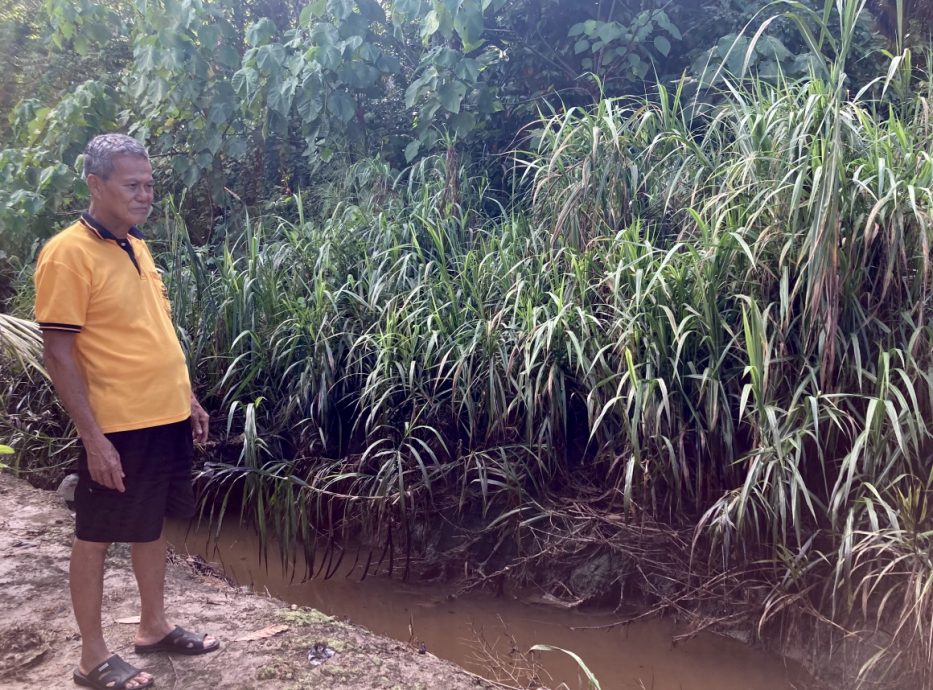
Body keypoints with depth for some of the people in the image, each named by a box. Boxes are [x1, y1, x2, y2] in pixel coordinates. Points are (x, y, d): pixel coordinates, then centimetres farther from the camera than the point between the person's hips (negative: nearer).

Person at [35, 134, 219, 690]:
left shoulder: (137, 247, 10)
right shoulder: (68, 254, -15)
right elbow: (59, 353, -17)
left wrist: (188, 398, 17)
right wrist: (93, 437, -20)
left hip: (167, 418, 8)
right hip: (117, 429, -8)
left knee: (155, 523, 18)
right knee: (97, 537, 6)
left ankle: (155, 627, 34)